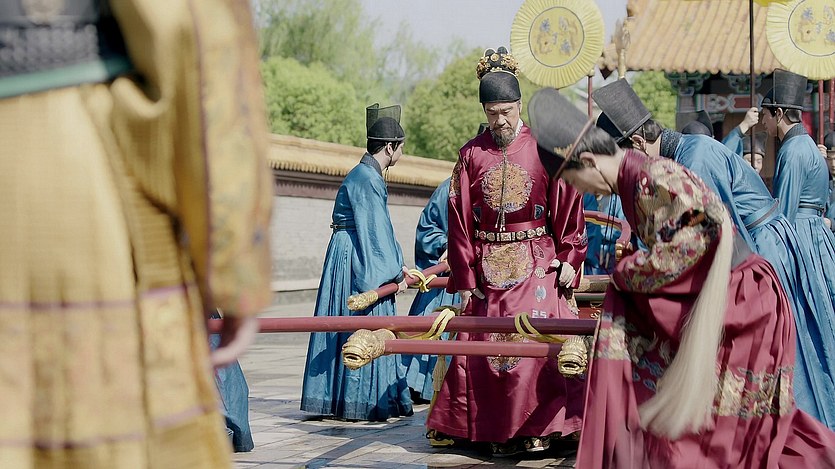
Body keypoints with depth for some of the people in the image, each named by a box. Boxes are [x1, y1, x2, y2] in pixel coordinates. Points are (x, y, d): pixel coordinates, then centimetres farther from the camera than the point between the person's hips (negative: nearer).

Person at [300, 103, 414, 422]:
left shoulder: (370, 176, 15)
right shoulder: (364, 178, -16)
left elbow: (381, 227, 18)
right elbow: (375, 229, -19)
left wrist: (398, 264, 14)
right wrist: (394, 273, -15)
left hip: (361, 260, 10)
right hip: (354, 260, -10)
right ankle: (358, 404, -1)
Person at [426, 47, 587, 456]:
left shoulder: (543, 148, -1)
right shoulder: (471, 155, 5)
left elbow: (568, 205, 1)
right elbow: (459, 219, 5)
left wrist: (568, 259, -6)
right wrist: (464, 278, 2)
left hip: (537, 265, -2)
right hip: (488, 266, 2)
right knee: (488, 346, 2)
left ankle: (537, 429, -2)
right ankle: (499, 433, 10)